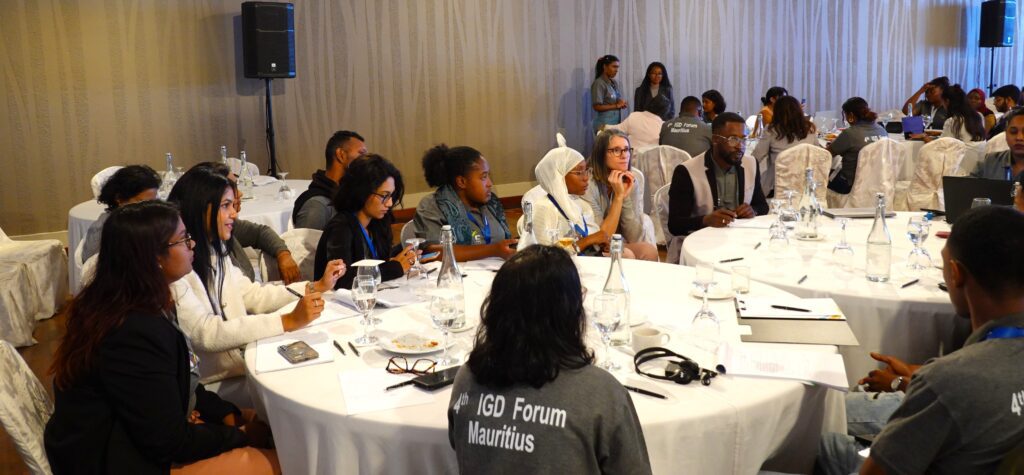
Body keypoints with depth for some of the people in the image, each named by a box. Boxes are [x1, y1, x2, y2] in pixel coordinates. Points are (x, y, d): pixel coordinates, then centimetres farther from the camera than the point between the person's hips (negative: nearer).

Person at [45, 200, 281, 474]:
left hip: (129, 434, 10)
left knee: (259, 424, 9)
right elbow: (169, 442, -23)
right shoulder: (136, 332, -29)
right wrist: (238, 436, -9)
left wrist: (229, 414, 0)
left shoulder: (132, 304, 1)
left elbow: (178, 381, 12)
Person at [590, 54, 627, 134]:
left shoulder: (615, 83, 11)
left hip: (617, 122, 7)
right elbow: (597, 107, -13)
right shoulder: (599, 83, -9)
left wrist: (622, 104, 0)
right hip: (604, 124, -7)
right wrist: (616, 106, -13)